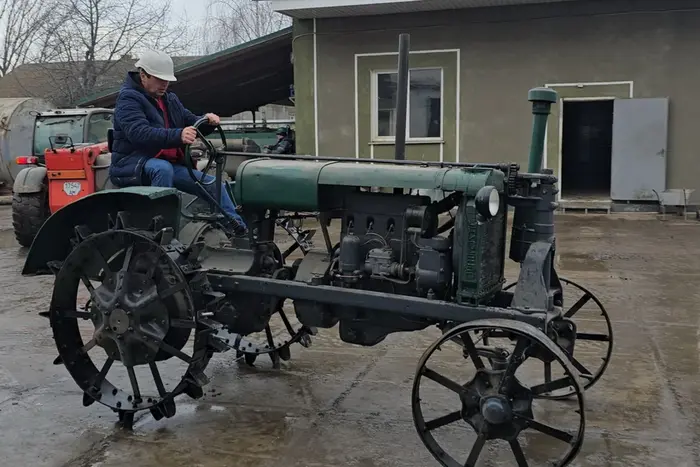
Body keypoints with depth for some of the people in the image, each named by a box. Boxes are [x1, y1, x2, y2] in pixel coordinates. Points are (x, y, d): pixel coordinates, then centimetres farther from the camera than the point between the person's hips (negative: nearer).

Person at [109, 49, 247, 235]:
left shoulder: (170, 99, 14)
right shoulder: (128, 99, -13)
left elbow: (191, 122, 14)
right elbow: (140, 133, -30)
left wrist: (207, 121, -12)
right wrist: (177, 136, -46)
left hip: (169, 165, 8)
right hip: (133, 165, -7)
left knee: (214, 185, -3)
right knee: (163, 168, -40)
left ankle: (240, 230, 0)